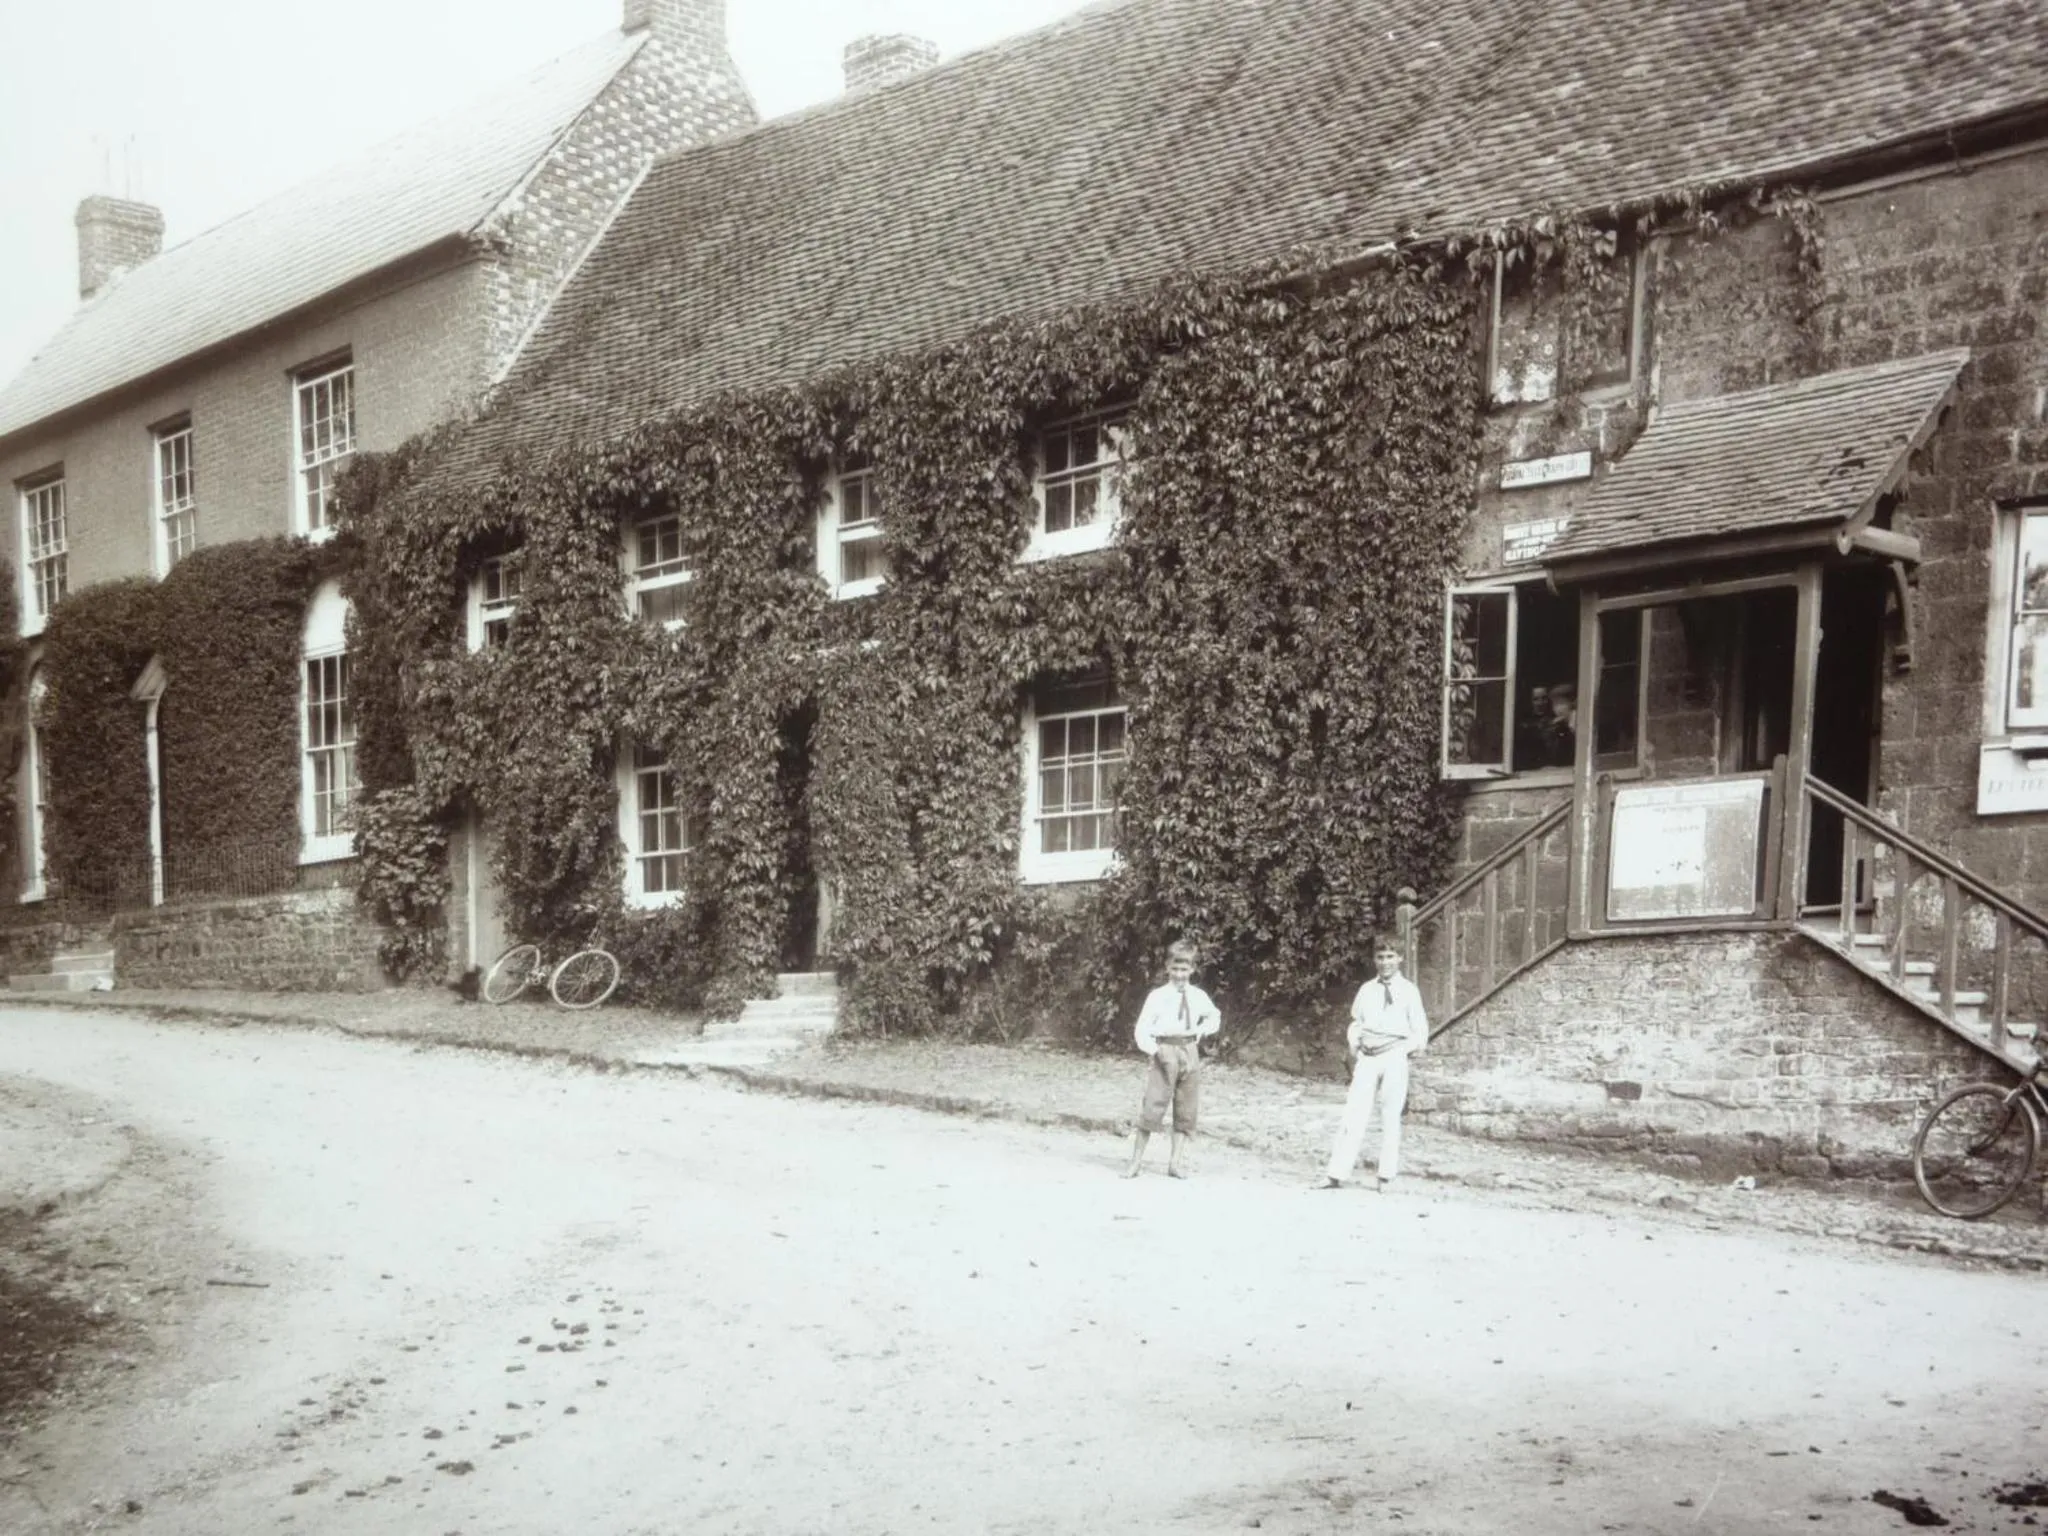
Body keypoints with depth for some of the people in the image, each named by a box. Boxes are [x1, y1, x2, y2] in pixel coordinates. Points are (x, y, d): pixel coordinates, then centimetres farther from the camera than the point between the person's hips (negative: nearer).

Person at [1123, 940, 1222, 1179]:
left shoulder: (1199, 996, 7)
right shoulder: (1158, 996, -3)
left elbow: (1215, 1018, 25)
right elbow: (1142, 1030, -3)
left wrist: (1201, 1030, 6)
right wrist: (1155, 1051, -17)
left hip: (1190, 1053, 4)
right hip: (1165, 1051, -4)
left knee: (1186, 1112, 6)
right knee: (1152, 1107, -8)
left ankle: (1174, 1163, 15)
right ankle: (1135, 1162, -2)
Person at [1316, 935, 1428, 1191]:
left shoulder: (1408, 991, 2)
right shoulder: (1367, 990, 11)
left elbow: (1420, 1032, 3)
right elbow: (1356, 1022, 19)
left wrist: (1403, 1051, -7)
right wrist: (1354, 1046, 4)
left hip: (1394, 1057, -2)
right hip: (1366, 1058, 3)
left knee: (1390, 1116, 0)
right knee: (1355, 1114, -3)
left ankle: (1387, 1173, 8)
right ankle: (1336, 1173, -5)